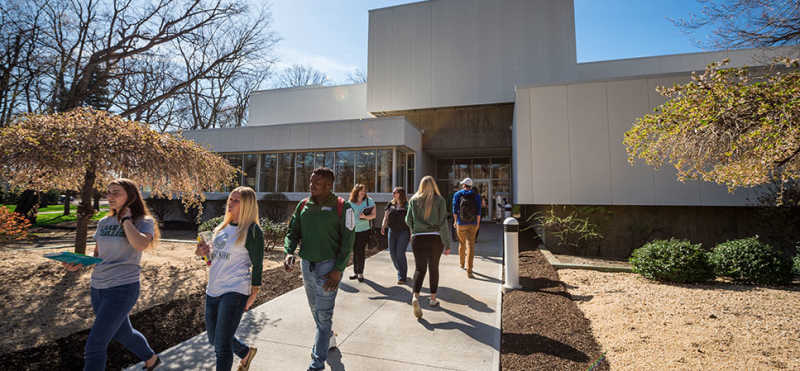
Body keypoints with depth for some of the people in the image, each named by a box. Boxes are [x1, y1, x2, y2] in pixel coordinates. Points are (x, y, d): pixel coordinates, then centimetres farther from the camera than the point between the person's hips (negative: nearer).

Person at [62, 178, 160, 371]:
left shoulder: (144, 221, -11)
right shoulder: (104, 222, 8)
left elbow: (140, 244, -31)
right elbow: (97, 254, 17)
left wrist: (126, 218, -19)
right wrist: (80, 263, -4)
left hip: (123, 288, -7)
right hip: (98, 287, 7)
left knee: (95, 346, -5)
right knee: (123, 334, 22)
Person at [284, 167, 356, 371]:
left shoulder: (342, 207, -12)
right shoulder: (303, 205, 3)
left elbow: (348, 240, -12)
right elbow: (293, 232, 8)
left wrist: (338, 270, -17)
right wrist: (289, 252, -12)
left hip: (329, 265, -5)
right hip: (307, 264, 6)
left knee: (324, 314, 1)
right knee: (315, 309, 21)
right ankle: (327, 338, 47)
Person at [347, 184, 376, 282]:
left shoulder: (369, 201, -1)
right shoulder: (350, 203, 5)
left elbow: (373, 215, -2)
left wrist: (365, 216, -20)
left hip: (364, 230, -2)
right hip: (353, 230, 2)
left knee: (361, 252, -4)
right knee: (355, 252, 8)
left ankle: (360, 273, 7)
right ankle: (355, 272, 20)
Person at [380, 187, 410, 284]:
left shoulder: (407, 205, -4)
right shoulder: (391, 205, 11)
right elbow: (386, 217, 9)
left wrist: (411, 233, -11)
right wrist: (383, 227, -7)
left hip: (404, 232, -5)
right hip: (392, 231, 5)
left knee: (400, 253, -9)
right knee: (392, 253, 7)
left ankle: (402, 277, 4)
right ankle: (401, 271, 30)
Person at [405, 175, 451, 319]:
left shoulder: (414, 200, 1)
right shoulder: (440, 200, -4)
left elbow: (408, 220, 4)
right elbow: (443, 223, -6)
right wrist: (447, 244, -1)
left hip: (418, 239, 1)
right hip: (435, 238, -1)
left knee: (420, 268, 7)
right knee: (434, 268, 15)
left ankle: (415, 297, -14)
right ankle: (433, 299, 25)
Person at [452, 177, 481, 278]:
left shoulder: (457, 194, -2)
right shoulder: (476, 195, 0)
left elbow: (455, 209, -3)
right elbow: (478, 211, -2)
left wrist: (455, 221, 8)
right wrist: (478, 223, 7)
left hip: (461, 224, 1)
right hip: (472, 224, -1)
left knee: (462, 243, 19)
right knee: (470, 245, -3)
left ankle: (462, 263, 38)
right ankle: (469, 270, -10)